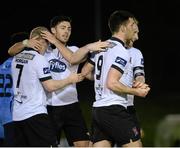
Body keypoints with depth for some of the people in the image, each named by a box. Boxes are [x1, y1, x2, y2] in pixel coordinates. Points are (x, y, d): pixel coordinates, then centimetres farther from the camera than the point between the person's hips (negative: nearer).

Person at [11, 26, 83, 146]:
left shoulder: (17, 57, 11)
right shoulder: (39, 59, -10)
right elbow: (50, 86, -11)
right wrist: (70, 80, 1)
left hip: (17, 114, 8)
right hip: (35, 113, -8)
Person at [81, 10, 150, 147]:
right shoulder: (121, 52, -13)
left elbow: (85, 72, 21)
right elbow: (112, 83, -20)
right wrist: (136, 91, -10)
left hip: (98, 109, 9)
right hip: (114, 110, -9)